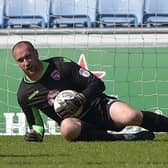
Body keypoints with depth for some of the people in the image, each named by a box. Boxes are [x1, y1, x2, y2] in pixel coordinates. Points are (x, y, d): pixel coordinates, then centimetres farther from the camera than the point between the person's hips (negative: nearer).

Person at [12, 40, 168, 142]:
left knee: (131, 116, -33)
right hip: (75, 120, 1)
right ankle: (123, 139, -34)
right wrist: (36, 134, -9)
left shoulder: (61, 65, -5)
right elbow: (36, 124, 15)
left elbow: (98, 84, -5)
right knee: (67, 128, -39)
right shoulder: (24, 95, 3)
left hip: (99, 106, -1)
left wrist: (79, 100, -21)